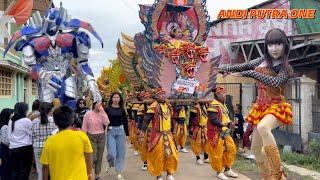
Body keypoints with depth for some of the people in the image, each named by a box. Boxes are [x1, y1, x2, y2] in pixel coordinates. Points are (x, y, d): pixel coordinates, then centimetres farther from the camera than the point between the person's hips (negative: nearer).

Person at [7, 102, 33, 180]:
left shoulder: (11, 121, 5)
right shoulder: (26, 120, -12)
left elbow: (9, 136, 10)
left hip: (12, 149, 6)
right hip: (25, 148, -5)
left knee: (14, 170, 13)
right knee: (24, 170, 5)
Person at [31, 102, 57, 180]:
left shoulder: (34, 121, 1)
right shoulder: (53, 120, -9)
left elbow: (32, 136, 6)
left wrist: (34, 146, 17)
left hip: (38, 147, 3)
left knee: (40, 170, 11)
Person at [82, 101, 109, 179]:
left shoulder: (103, 114, 2)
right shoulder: (88, 114, -5)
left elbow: (106, 123, -16)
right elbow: (84, 128, -2)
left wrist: (102, 112, -17)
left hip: (101, 136, 3)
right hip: (91, 137, -3)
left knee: (99, 157, 9)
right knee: (93, 157, -7)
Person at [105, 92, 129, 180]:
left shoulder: (122, 109, 6)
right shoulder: (107, 109, -2)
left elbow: (125, 122, 10)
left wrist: (127, 134, 8)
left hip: (121, 131, 2)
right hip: (111, 131, -2)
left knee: (121, 153, 5)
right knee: (112, 153, -10)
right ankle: (110, 164, 26)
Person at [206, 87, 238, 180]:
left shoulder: (223, 105, 15)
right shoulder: (213, 105, -17)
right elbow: (213, 120, -24)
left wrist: (230, 123, -1)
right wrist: (225, 124, -24)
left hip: (225, 132, 10)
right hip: (216, 133, -10)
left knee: (231, 149, 14)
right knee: (217, 153, 0)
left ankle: (228, 170, 29)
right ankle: (219, 172, 17)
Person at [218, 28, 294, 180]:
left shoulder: (286, 68, -7)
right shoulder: (263, 61, 7)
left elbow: (276, 82, -25)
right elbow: (244, 66, 15)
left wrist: (250, 73, -24)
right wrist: (224, 69, 15)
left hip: (276, 107, -6)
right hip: (260, 107, 7)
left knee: (262, 127, -40)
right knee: (256, 148, 9)